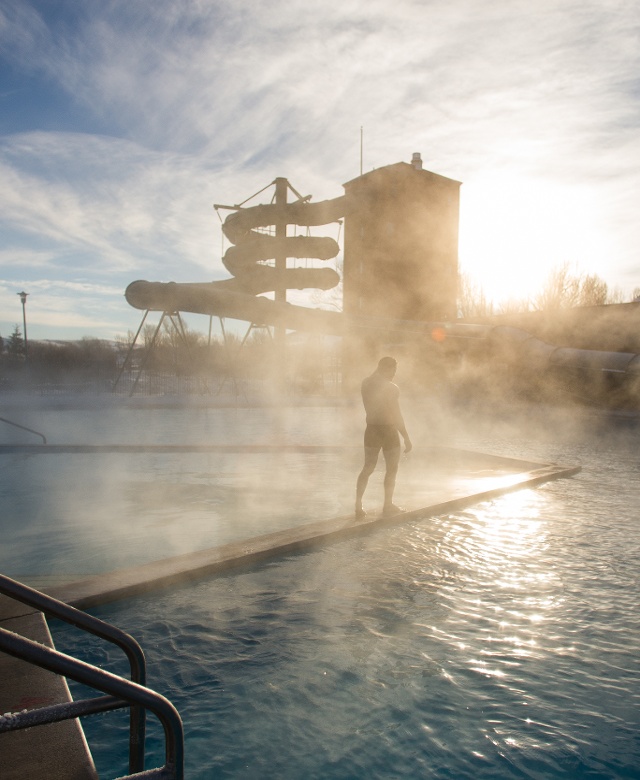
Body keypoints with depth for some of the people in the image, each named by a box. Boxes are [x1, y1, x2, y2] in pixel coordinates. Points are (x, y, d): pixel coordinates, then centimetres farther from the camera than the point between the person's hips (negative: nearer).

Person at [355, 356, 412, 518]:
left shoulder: (366, 384, -1)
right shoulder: (391, 388, -17)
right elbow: (396, 416, -18)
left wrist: (378, 371, 13)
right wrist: (406, 438, -11)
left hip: (371, 429, 5)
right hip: (388, 430, -5)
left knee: (368, 468, 15)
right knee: (392, 469, 13)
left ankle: (358, 505, 10)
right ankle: (388, 506, 21)